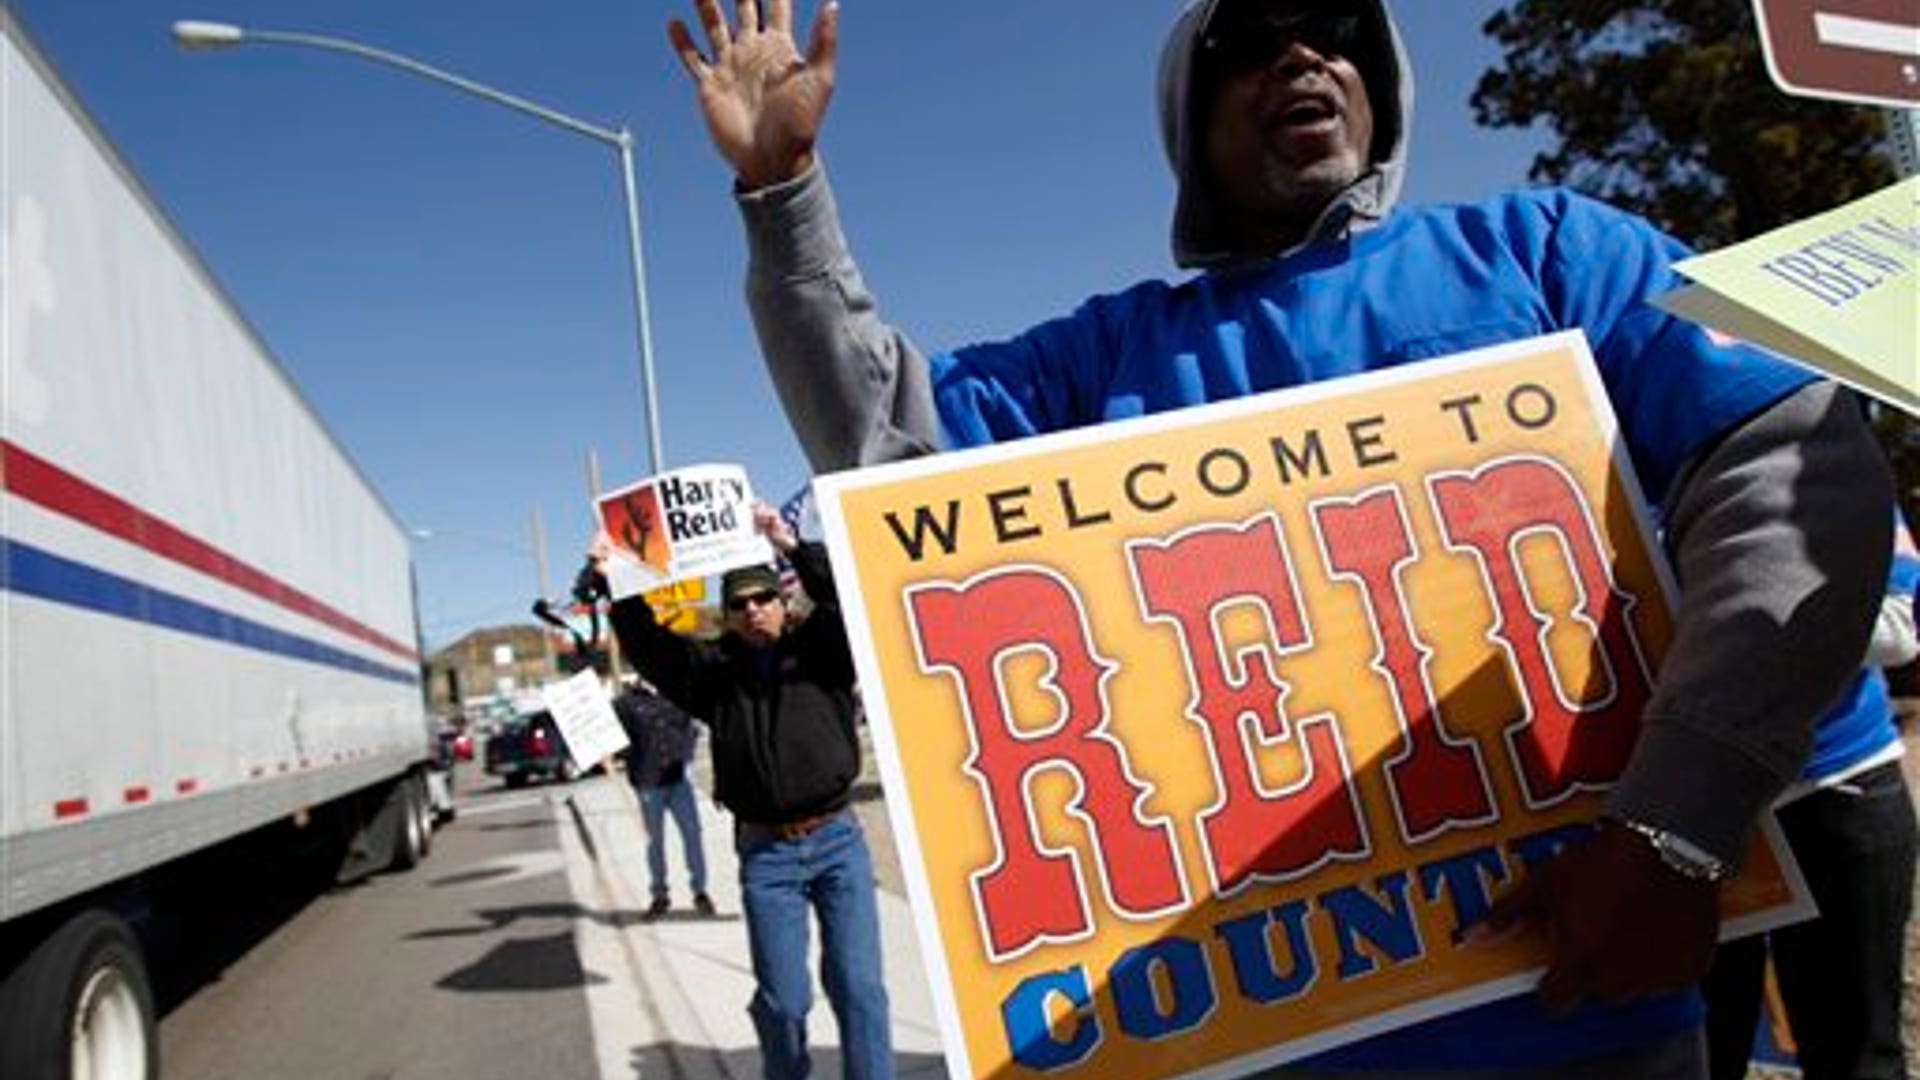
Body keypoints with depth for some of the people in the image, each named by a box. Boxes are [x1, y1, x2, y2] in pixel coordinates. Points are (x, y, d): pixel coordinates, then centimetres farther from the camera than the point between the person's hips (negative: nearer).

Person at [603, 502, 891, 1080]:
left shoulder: (821, 650, 3)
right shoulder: (712, 669, 7)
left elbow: (849, 598, -13)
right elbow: (646, 643, 1)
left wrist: (791, 545, -22)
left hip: (837, 840, -1)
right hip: (765, 855, 1)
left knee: (857, 987, 0)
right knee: (782, 998, 3)